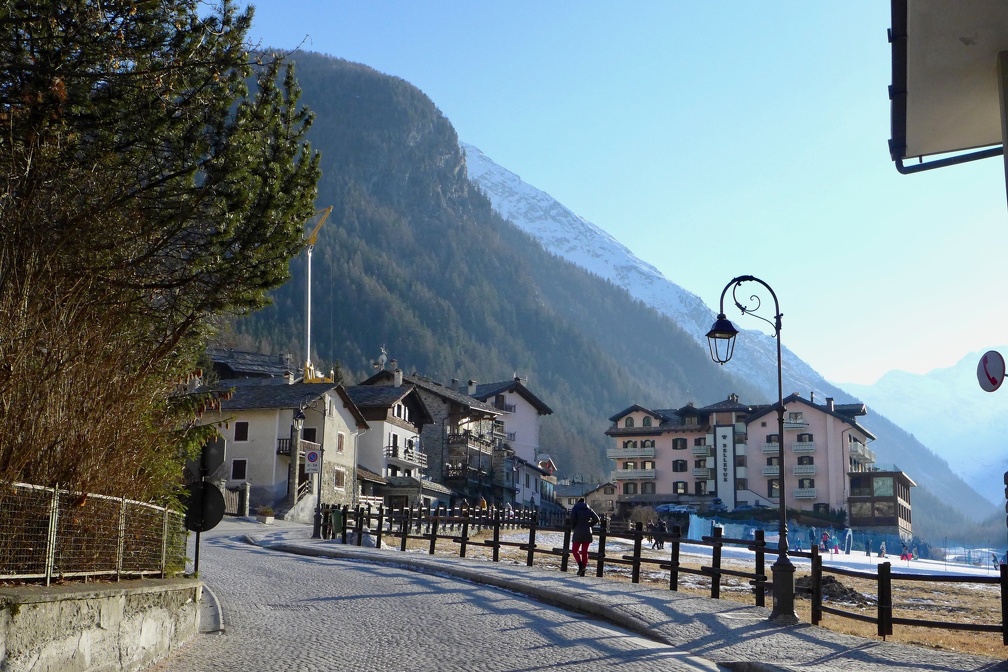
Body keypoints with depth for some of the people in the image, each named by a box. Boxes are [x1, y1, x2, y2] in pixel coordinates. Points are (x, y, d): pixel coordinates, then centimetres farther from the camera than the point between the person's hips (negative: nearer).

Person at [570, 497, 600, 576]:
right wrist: (589, 525, 11)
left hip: (578, 533, -4)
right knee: (584, 552, 8)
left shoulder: (575, 508, 2)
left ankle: (580, 565, -15)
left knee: (575, 550, 6)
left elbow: (572, 519, -13)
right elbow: (596, 519, 1)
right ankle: (582, 571, 6)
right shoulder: (588, 509, 11)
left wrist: (573, 528, 2)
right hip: (587, 533, 4)